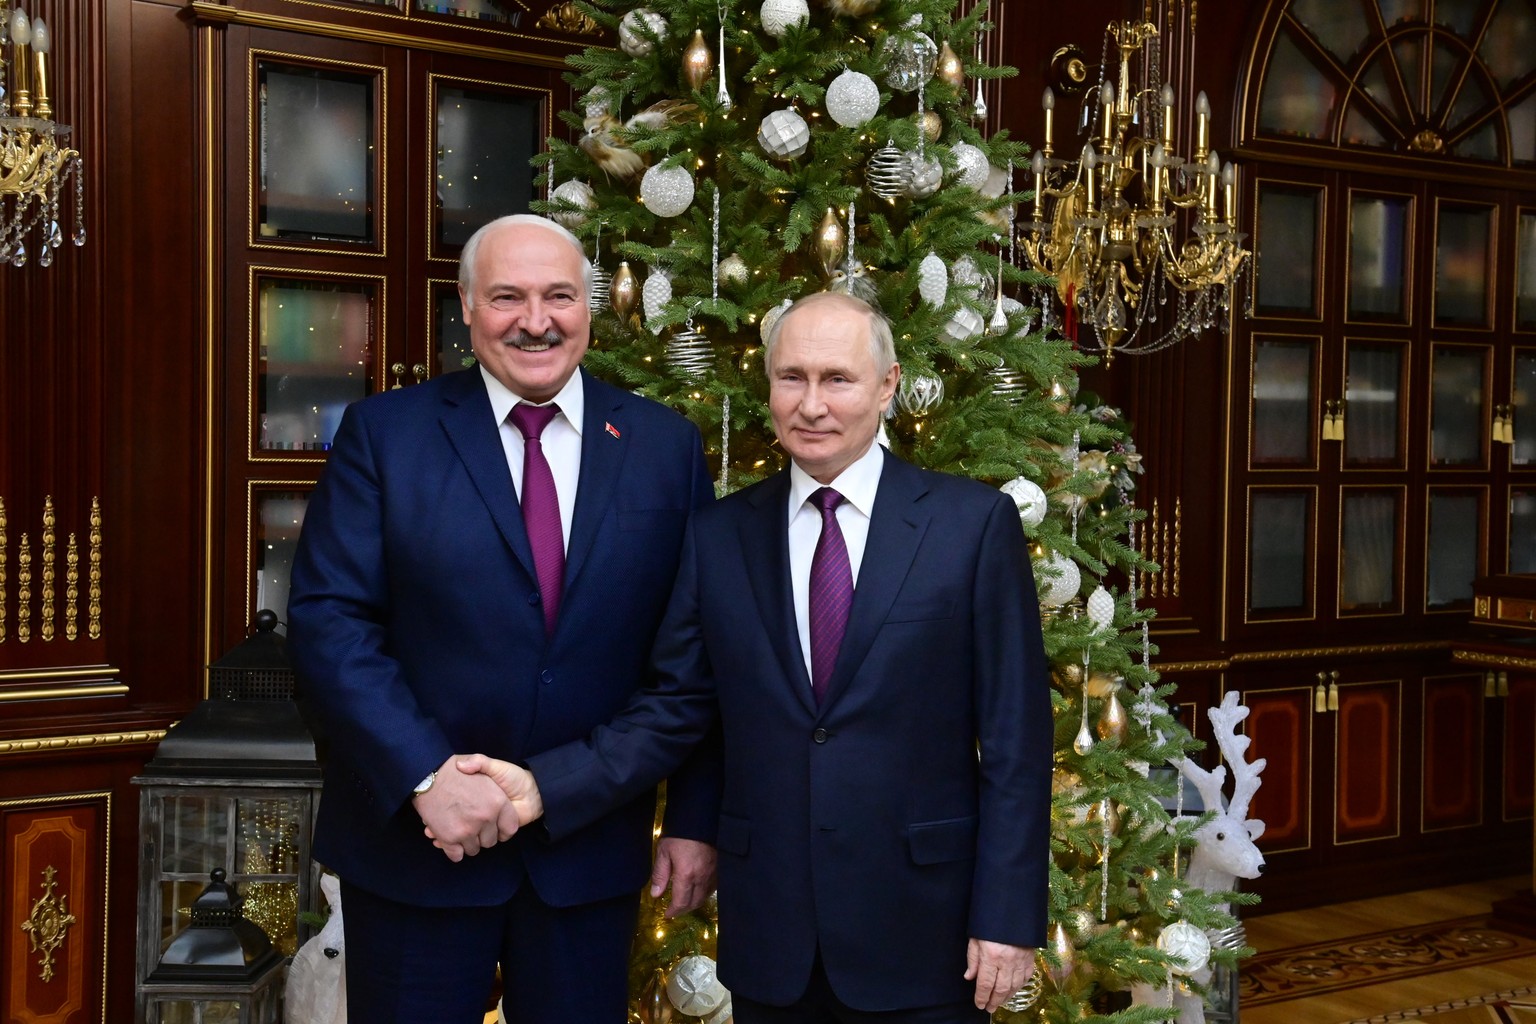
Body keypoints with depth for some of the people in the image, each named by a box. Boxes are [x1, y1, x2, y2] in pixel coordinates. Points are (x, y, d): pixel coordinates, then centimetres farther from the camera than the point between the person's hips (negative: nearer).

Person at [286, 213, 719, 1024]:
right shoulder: (384, 432, -3)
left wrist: (696, 820, 0)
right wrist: (424, 775, -18)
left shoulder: (666, 446, 1)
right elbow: (326, 621, -9)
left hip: (593, 852, 2)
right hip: (414, 838, -1)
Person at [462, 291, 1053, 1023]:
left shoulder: (973, 522, -6)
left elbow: (1015, 734, -6)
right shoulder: (719, 536, 3)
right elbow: (675, 709, 4)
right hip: (768, 930, 3)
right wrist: (544, 786, -9)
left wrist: (1008, 916, -8)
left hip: (921, 928, -2)